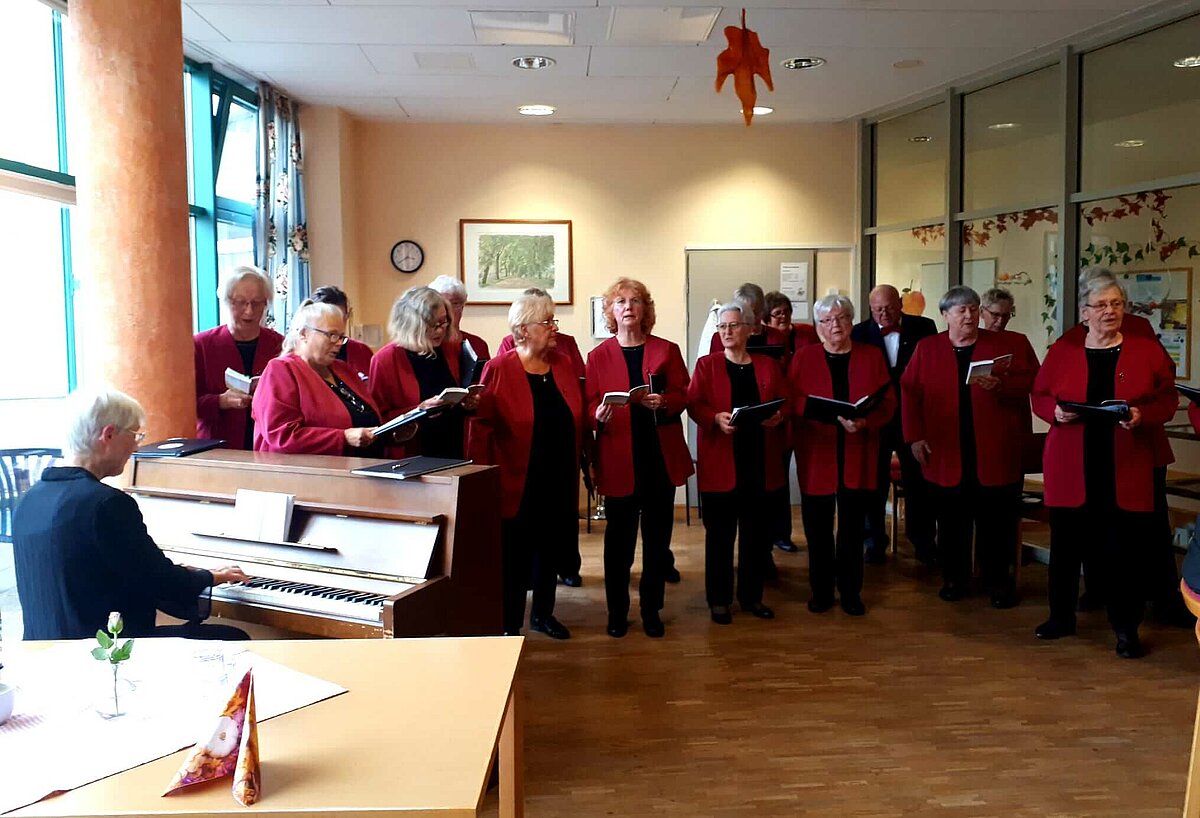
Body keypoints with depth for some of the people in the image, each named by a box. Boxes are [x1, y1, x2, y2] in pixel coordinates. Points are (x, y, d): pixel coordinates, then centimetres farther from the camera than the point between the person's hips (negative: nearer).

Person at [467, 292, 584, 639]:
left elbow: (577, 420, 10)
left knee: (551, 550, 17)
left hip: (559, 483, 5)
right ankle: (510, 625, 21)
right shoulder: (498, 369, -9)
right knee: (515, 558, 5)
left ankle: (543, 614, 34)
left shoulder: (565, 365, 7)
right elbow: (481, 427, -11)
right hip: (517, 486, -5)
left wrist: (577, 464, 4)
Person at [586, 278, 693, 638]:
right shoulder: (599, 356, 4)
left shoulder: (667, 350, 7)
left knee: (657, 537, 7)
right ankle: (617, 611, 17)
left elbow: (682, 395, 4)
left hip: (661, 456, 1)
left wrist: (664, 402, -17)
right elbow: (589, 406, 1)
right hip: (618, 458, -1)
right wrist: (598, 415, -21)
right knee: (619, 538, 3)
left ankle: (651, 609, 21)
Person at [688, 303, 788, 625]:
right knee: (719, 532, 2)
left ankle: (752, 595, 22)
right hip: (719, 462, -2)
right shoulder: (707, 365, 4)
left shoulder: (768, 365, 12)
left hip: (759, 462, 3)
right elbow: (694, 404, -5)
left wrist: (778, 416, -13)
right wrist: (716, 418, -24)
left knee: (756, 532, 9)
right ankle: (718, 599, 13)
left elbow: (785, 402, 9)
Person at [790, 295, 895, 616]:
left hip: (857, 457, 1)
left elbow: (888, 403, 2)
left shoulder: (872, 356, 6)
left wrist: (865, 421, -18)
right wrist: (834, 415, -17)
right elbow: (792, 402, -2)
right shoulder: (804, 357, 5)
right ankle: (821, 590, 17)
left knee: (852, 527, 6)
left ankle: (851, 591, 18)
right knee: (818, 527, 4)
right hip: (816, 455, 0)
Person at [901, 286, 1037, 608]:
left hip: (994, 453, 0)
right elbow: (909, 393, 2)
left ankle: (999, 582, 16)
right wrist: (915, 437, -5)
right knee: (952, 521, 9)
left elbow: (1029, 383, 1)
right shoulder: (927, 348, 5)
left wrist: (1001, 385, -18)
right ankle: (953, 579, 21)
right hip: (947, 454, 1)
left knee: (996, 521, 4)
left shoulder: (1001, 345, 5)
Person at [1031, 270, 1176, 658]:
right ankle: (1061, 616, 25)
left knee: (1123, 549, 1)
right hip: (1071, 470, 1)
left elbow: (1167, 400, 5)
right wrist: (1056, 411, -11)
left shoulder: (1147, 351, 4)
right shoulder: (1062, 351, 5)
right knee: (1066, 543, 8)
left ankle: (1126, 628, 15)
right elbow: (1039, 397, 9)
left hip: (1125, 472, -1)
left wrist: (1143, 416, -14)